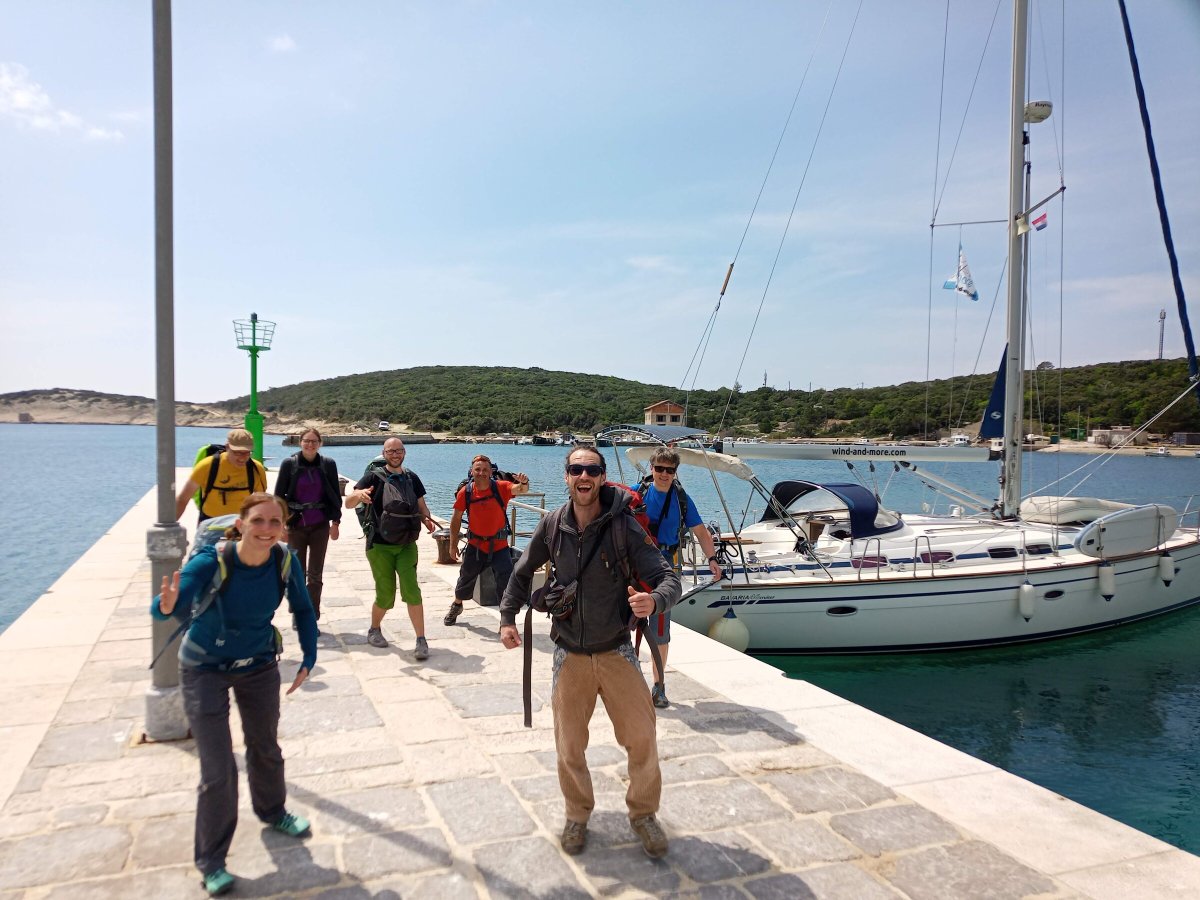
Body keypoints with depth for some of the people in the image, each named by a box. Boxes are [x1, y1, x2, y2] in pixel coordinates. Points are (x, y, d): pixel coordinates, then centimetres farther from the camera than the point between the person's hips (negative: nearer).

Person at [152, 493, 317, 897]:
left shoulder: (285, 560, -20)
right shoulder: (211, 563, -31)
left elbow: (303, 610, -4)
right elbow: (165, 607, -44)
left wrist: (309, 658, -8)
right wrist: (169, 605, -66)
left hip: (259, 666, 4)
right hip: (206, 671, -4)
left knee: (266, 748, 21)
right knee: (218, 771, -3)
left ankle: (272, 811, 51)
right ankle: (210, 861, 20)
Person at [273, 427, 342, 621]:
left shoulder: (328, 464, -1)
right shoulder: (289, 464, -4)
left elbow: (335, 495, 4)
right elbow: (279, 495, 0)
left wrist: (335, 522, 2)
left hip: (320, 526, 1)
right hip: (296, 525, 0)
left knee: (315, 574, 5)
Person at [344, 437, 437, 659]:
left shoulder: (411, 478, 9)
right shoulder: (374, 477, -3)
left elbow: (421, 507, 14)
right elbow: (348, 503, -11)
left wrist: (427, 519, -10)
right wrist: (359, 494, -34)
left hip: (406, 544, 2)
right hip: (380, 545, -2)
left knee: (411, 590, -12)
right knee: (386, 595, 2)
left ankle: (421, 640, -7)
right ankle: (374, 630, 31)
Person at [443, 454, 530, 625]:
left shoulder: (501, 487, -15)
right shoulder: (465, 492, -10)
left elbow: (519, 490, -34)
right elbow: (456, 518, 1)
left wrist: (523, 484, -59)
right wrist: (453, 545, 2)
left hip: (499, 545, -2)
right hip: (475, 545, 2)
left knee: (506, 581, -11)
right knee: (466, 578, 20)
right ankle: (456, 606, 49)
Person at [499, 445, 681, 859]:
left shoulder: (624, 527, -15)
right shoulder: (552, 526, -7)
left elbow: (669, 578, -18)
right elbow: (523, 573, 10)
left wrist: (654, 600, -39)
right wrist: (508, 616, 2)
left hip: (616, 651, -2)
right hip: (570, 655, 2)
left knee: (642, 738, 2)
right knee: (569, 746, 10)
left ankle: (643, 814, 28)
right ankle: (578, 815, 36)